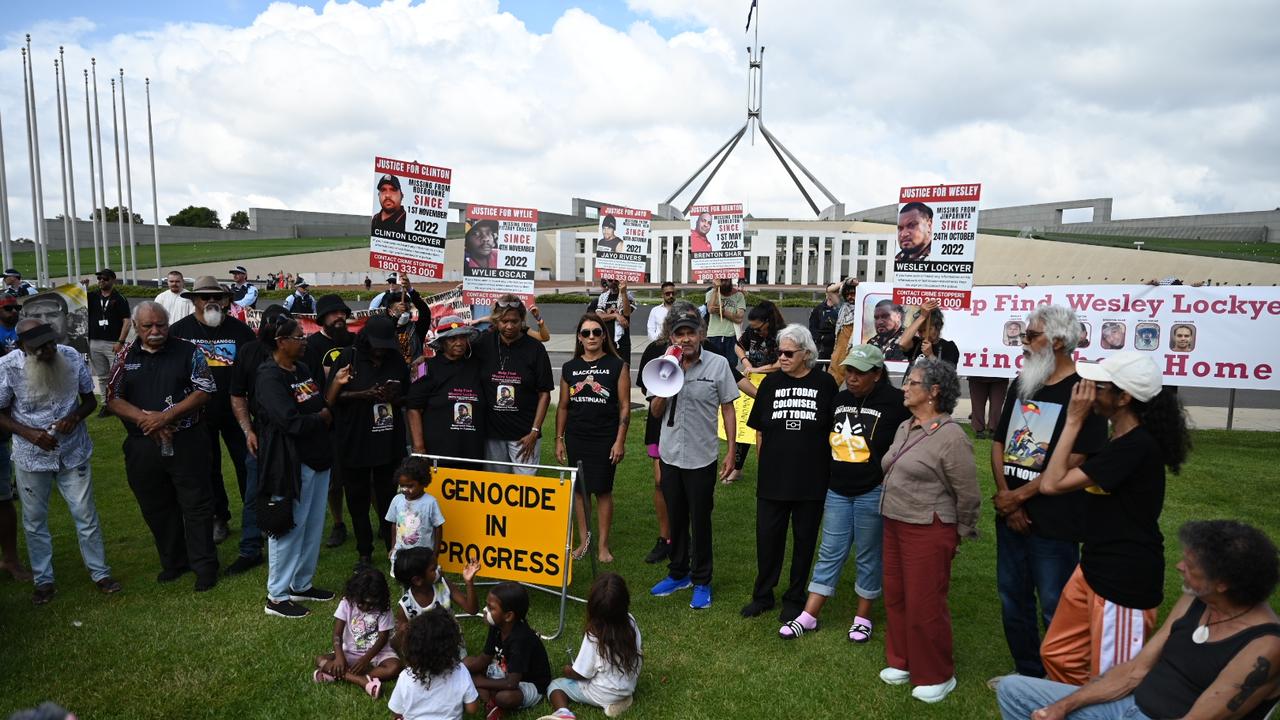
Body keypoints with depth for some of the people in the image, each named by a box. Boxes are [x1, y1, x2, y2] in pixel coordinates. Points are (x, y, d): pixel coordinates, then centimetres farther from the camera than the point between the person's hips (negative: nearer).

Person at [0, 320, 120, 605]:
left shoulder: (71, 357, -13)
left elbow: (90, 398, 1)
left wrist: (75, 417, -19)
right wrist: (29, 433, -20)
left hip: (73, 453, 0)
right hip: (31, 457, 0)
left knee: (86, 515, 9)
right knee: (35, 521, 13)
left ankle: (99, 572, 24)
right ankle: (44, 580, 30)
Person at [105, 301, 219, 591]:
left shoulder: (188, 352, -1)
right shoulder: (126, 358, 7)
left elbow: (204, 391, -8)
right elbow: (113, 400, 4)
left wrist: (167, 417, -17)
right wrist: (146, 419, -13)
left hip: (186, 444, -4)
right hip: (143, 446, 4)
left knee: (196, 505, 1)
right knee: (156, 509, 14)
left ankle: (204, 566, 11)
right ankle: (173, 562, 30)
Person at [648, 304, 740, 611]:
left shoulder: (718, 364, -9)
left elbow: (728, 409, -2)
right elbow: (656, 411, 4)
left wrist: (731, 451, -4)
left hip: (701, 458, -3)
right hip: (670, 455, 4)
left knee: (700, 521, 7)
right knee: (676, 518, 17)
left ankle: (702, 582, 23)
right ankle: (678, 574, 35)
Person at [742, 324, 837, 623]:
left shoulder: (825, 383, -4)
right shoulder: (771, 382, 1)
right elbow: (759, 430, 7)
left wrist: (826, 466, 0)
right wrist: (768, 460, 2)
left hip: (812, 480, -1)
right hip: (772, 477, 2)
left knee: (804, 539, 12)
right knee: (767, 537, 9)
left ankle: (795, 598, 29)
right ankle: (763, 595, 28)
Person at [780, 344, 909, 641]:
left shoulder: (894, 402, -11)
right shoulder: (839, 399, 7)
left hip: (872, 493, -5)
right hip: (837, 491, 5)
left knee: (868, 556, 9)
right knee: (830, 553, 10)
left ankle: (863, 617, 25)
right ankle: (809, 616, 15)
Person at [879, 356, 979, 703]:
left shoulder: (951, 436, -17)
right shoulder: (904, 428, 8)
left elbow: (967, 494, -13)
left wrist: (959, 533, -3)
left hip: (928, 531, -8)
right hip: (894, 524, 8)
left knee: (925, 605, 3)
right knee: (896, 597, 15)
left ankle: (937, 676, 21)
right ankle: (902, 662, 32)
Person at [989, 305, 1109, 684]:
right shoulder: (1021, 384, 9)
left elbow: (1069, 463, -18)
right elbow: (998, 442, 9)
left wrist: (1018, 496, -13)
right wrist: (1004, 496, -4)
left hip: (1054, 525, -7)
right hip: (1010, 516, 7)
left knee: (1055, 610, 4)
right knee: (1013, 600, 17)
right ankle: (1026, 672, 35)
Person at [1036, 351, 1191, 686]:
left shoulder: (1136, 446, -23)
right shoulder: (1124, 441, 10)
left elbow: (1052, 483, -23)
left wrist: (1074, 421, -19)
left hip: (1125, 581, -10)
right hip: (1095, 569, 10)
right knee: (1057, 655, 17)